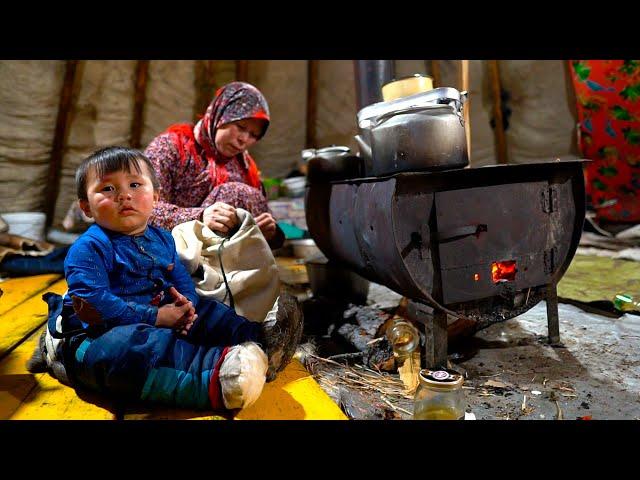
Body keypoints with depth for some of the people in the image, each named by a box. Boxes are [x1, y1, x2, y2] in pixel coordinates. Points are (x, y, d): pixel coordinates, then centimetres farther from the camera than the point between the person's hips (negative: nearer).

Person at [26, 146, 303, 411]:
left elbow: (182, 278, 15)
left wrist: (187, 304, -10)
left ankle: (258, 339, -22)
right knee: (125, 346, -39)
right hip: (102, 335, -8)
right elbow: (96, 302, -22)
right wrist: (154, 317, -24)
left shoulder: (161, 238, 11)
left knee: (208, 312, 0)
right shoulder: (88, 248, -13)